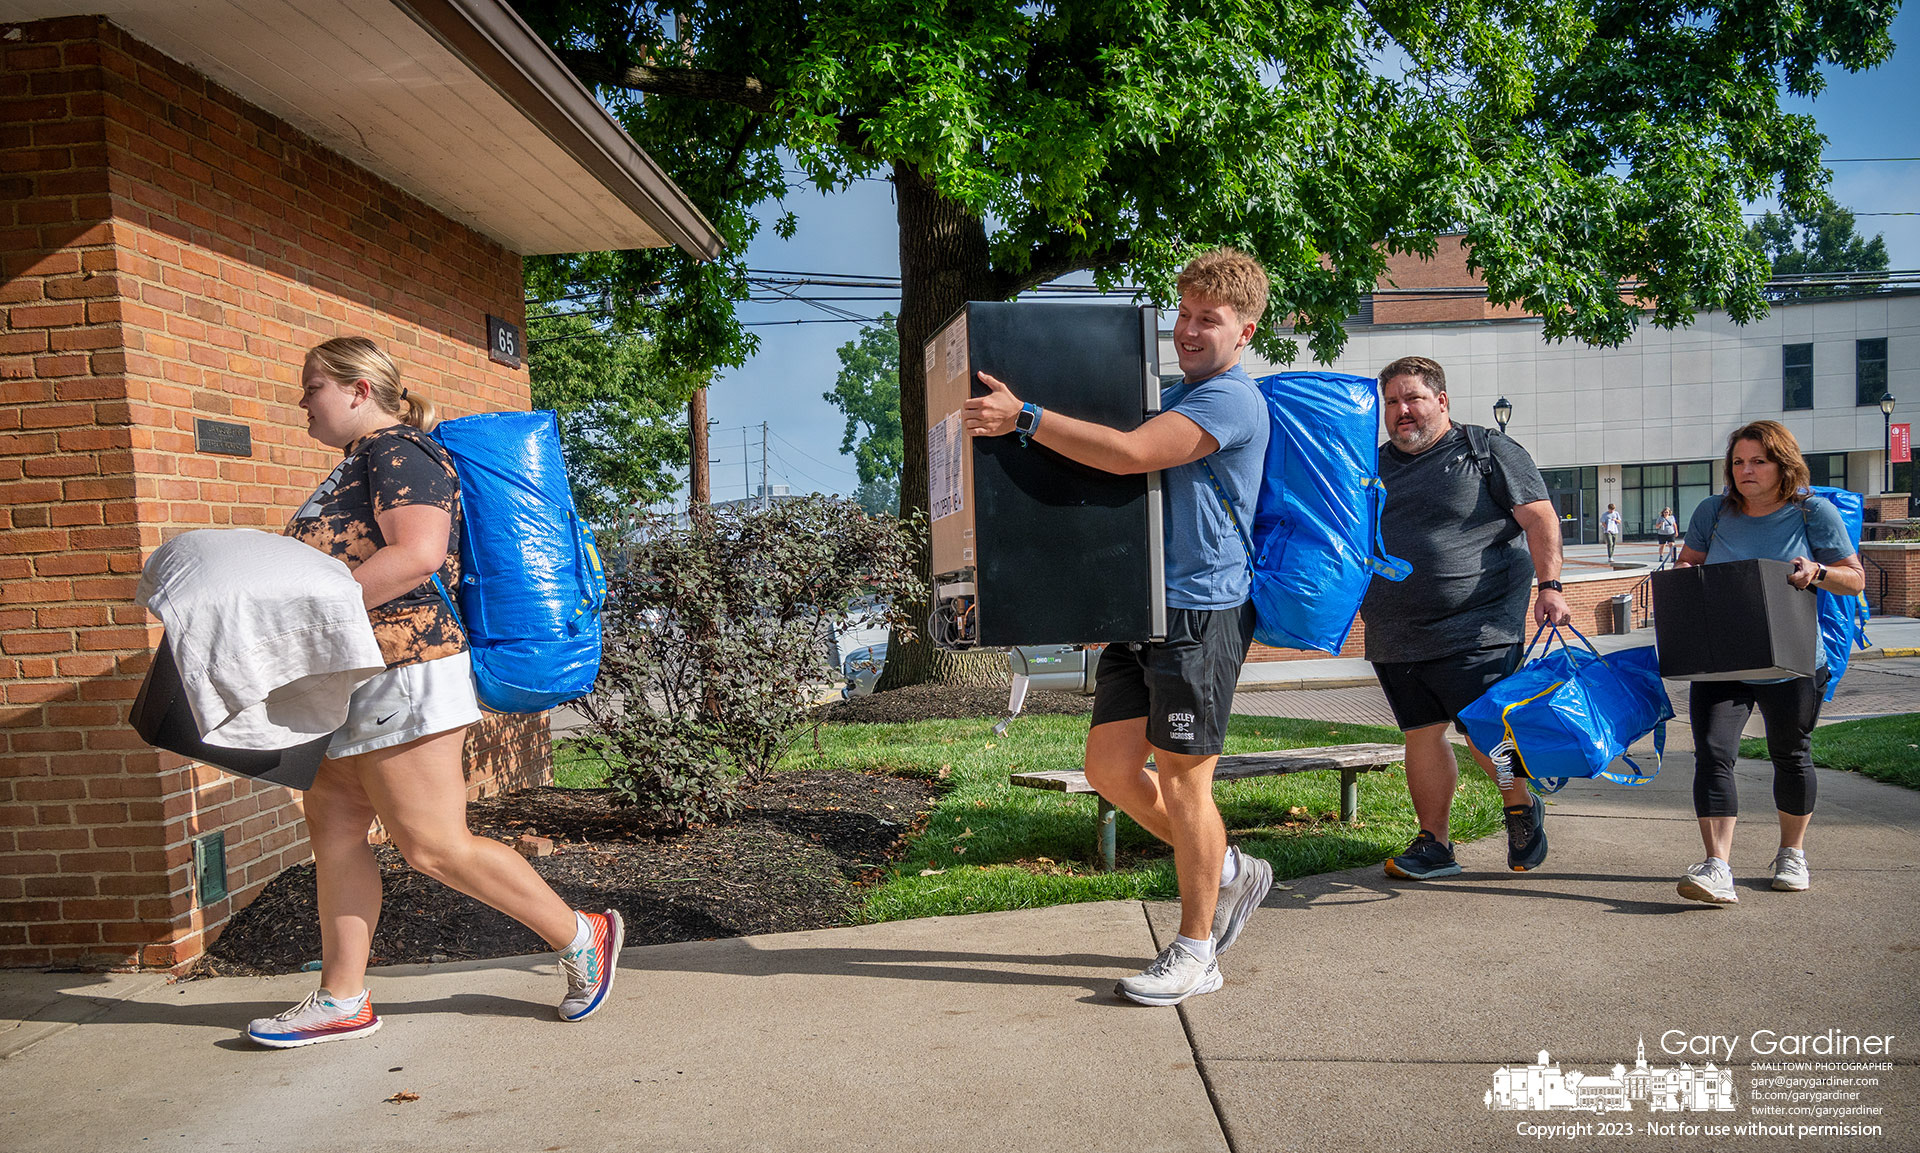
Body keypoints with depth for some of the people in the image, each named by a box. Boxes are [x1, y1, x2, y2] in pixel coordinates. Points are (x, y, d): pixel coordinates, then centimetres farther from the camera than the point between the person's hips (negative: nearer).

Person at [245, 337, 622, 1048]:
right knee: (332, 827, 11)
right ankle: (342, 1001, 21)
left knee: (435, 846, -7)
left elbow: (417, 556, -26)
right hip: (355, 681, 11)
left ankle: (582, 936, 7)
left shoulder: (398, 451, -12)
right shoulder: (360, 460, 20)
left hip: (403, 669, -11)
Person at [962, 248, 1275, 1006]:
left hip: (1201, 611, -9)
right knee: (1110, 765, 9)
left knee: (1181, 776, -1)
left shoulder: (1232, 400, -10)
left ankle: (1194, 952, 14)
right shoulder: (1175, 397, 21)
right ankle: (1227, 873, 28)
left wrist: (1022, 417, -22)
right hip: (1144, 609, 9)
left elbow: (1128, 454, -23)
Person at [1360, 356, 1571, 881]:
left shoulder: (1489, 451, 2)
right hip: (1394, 638, 5)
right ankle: (1434, 845, 17)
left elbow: (1541, 519, -3)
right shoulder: (1374, 467, 15)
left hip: (1476, 633, -5)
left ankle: (1523, 808, 23)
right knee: (1421, 734, 7)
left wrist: (1550, 585, -12)